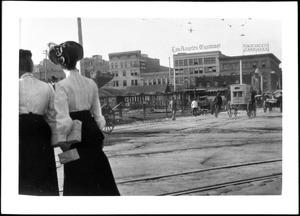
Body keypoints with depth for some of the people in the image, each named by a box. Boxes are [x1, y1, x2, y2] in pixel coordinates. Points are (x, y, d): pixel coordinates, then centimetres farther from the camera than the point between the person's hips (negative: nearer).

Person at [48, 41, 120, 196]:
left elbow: (63, 117, -18)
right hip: (91, 129, 5)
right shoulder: (90, 83, 4)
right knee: (98, 172, 16)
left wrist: (62, 139, -9)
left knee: (78, 178, 6)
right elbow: (97, 112, 9)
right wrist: (99, 134, 18)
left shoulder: (61, 85, -12)